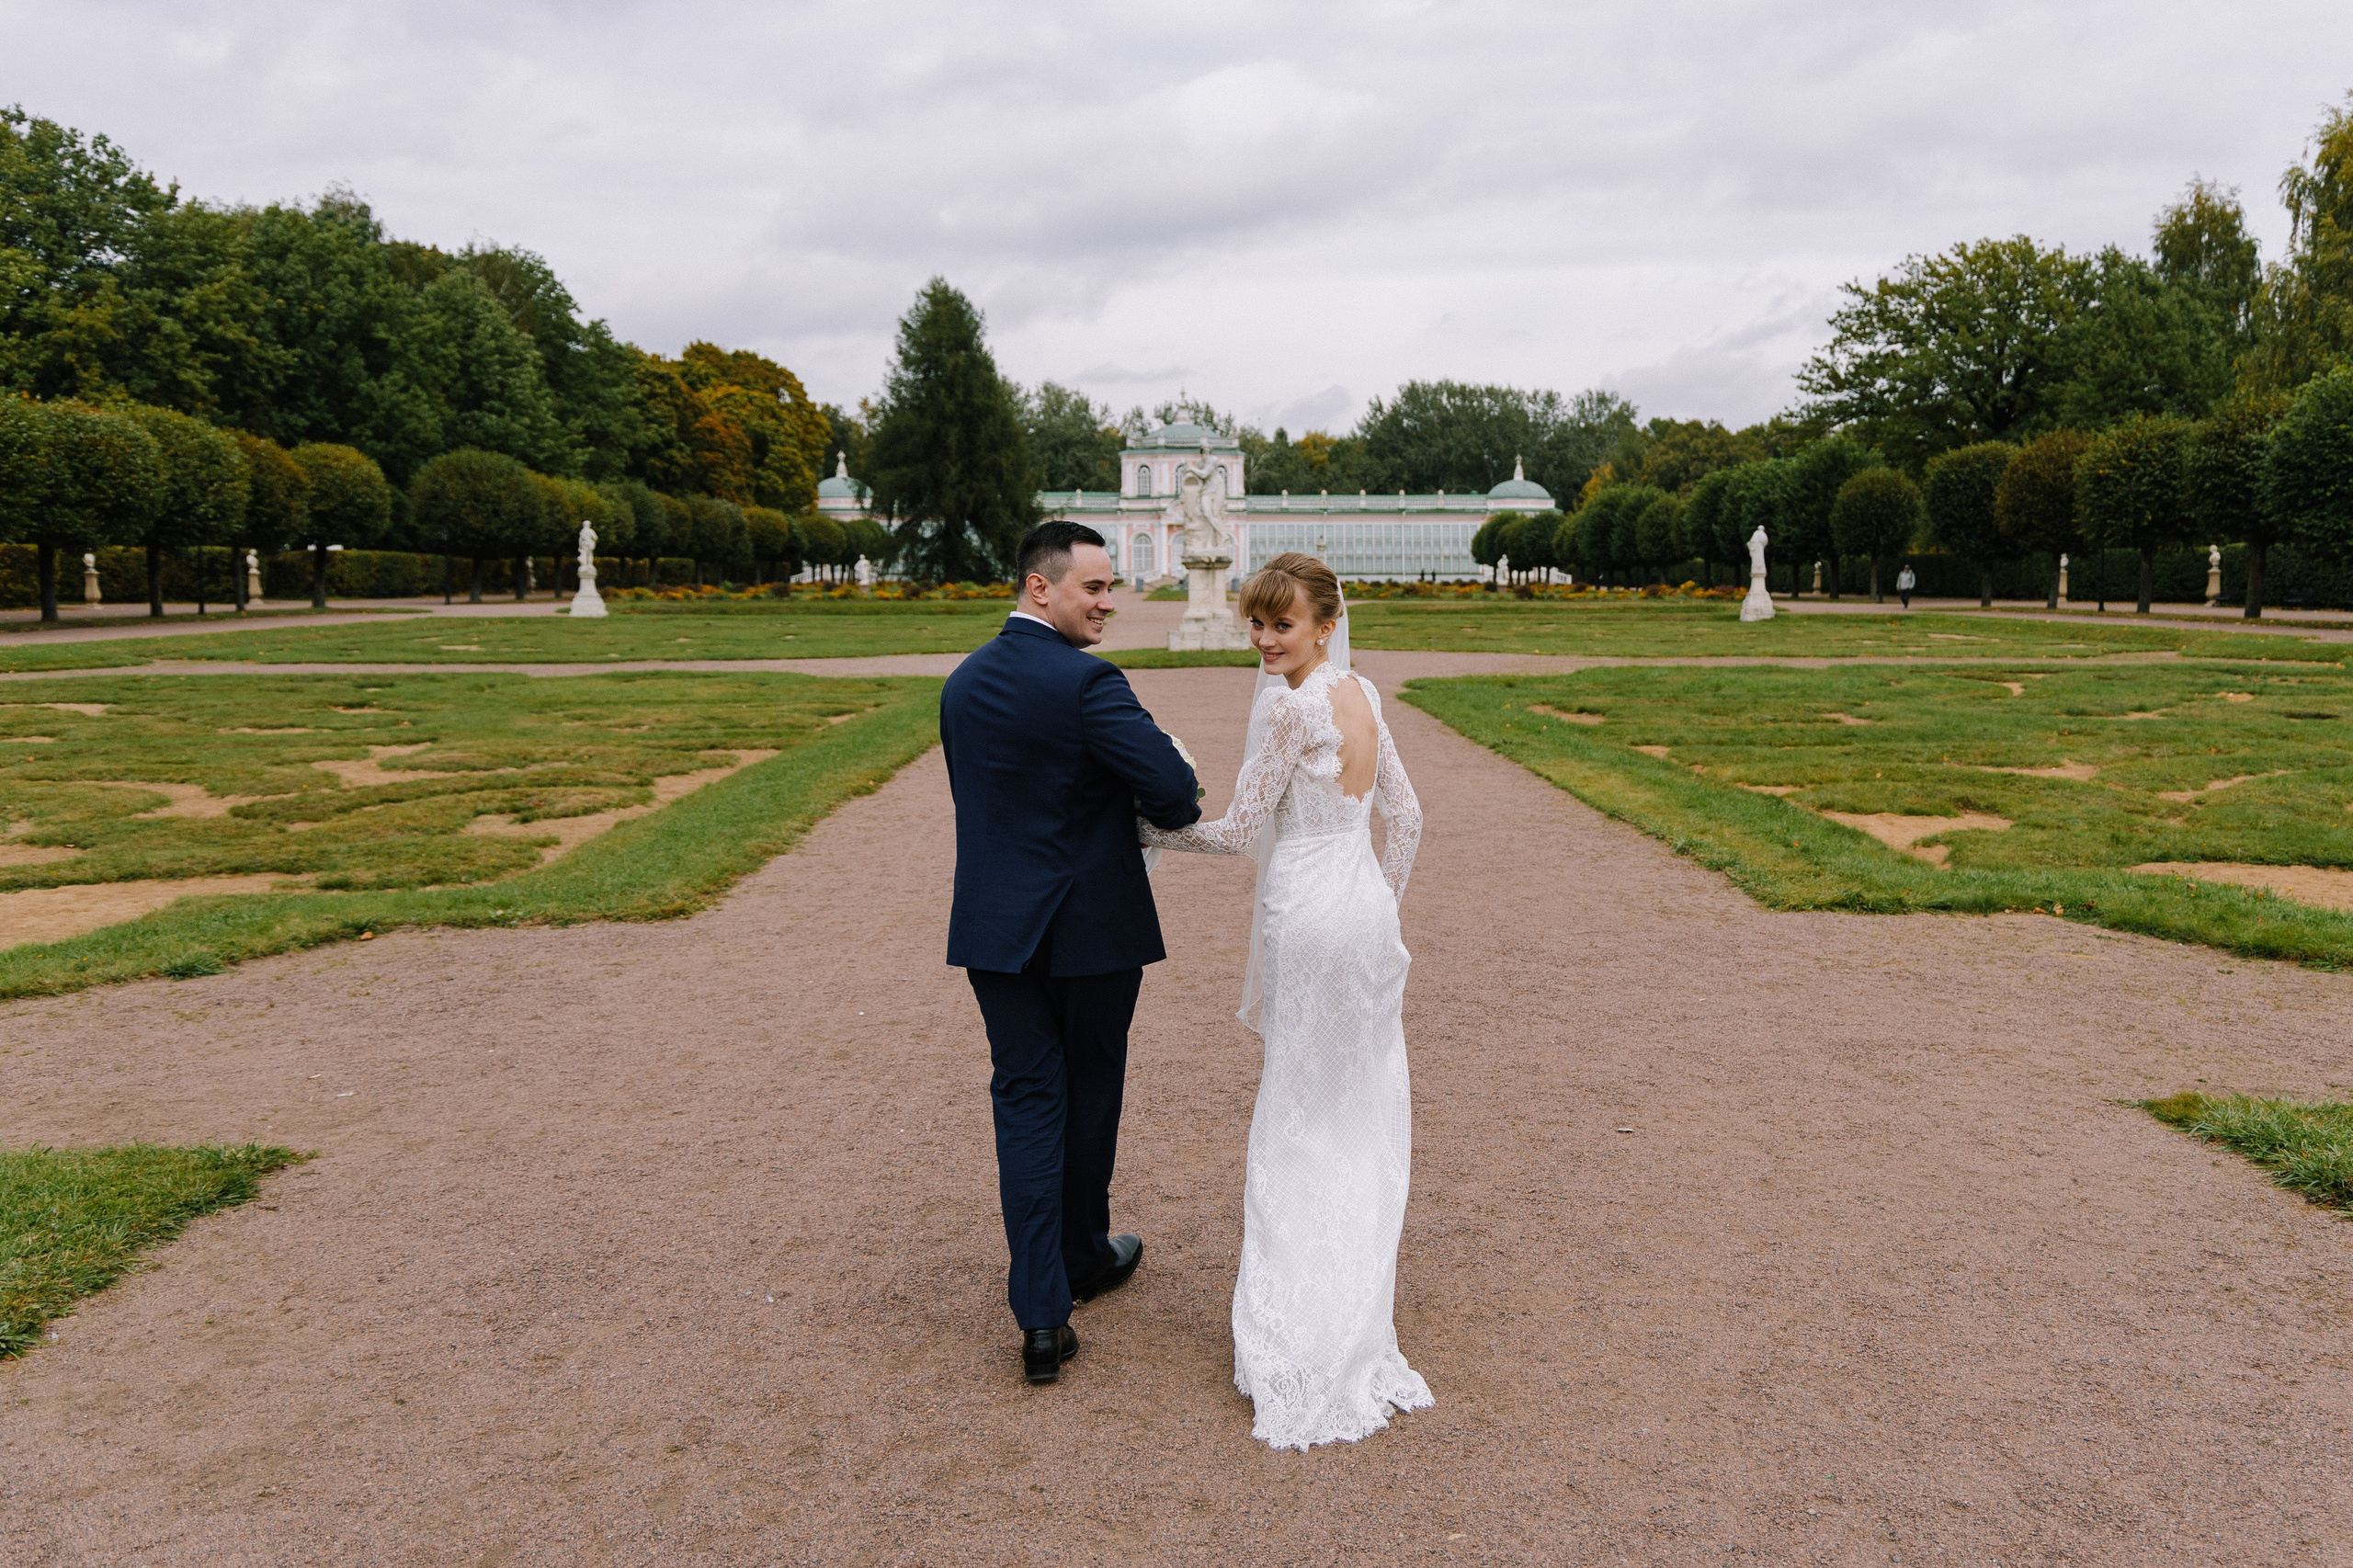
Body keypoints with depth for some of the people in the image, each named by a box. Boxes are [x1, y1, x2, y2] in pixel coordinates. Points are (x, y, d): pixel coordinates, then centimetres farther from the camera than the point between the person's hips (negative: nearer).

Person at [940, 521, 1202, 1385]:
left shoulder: (962, 683, 5)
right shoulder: (1088, 683, -18)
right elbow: (1178, 793, -23)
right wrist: (1152, 815, 1)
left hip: (996, 928, 5)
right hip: (1093, 925, -5)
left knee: (1026, 1100, 7)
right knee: (1090, 1094, 15)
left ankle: (1042, 1314, 3)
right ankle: (1085, 1257, 36)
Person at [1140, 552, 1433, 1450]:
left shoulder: (1289, 707, -18)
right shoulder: (1364, 696, 7)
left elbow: (1242, 830, -14)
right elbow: (1405, 817, 12)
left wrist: (1152, 834, 1)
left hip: (1306, 919, -8)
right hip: (1366, 906, 8)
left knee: (1300, 1114, 5)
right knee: (1366, 1109, 16)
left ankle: (1294, 1309, 15)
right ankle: (1363, 1299, 28)